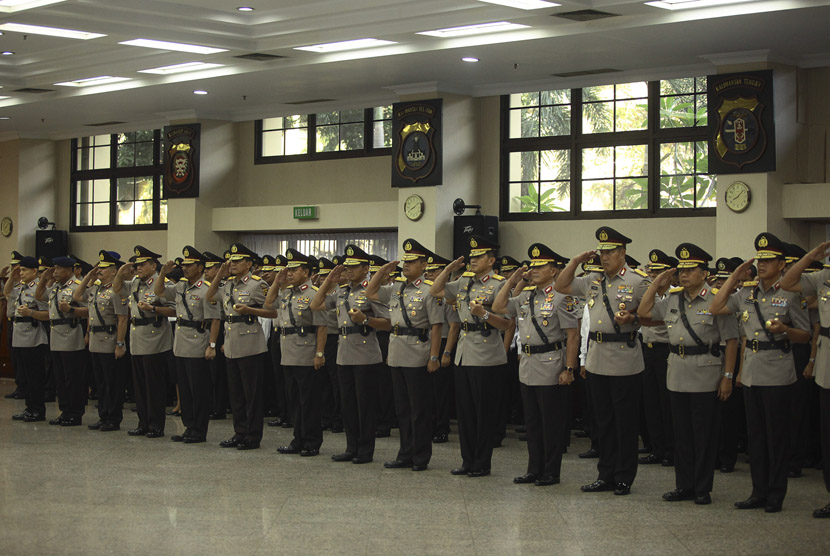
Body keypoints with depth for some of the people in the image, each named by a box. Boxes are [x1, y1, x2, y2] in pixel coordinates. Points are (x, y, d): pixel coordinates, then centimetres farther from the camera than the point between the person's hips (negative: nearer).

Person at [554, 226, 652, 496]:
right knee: (603, 421, 12)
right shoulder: (593, 281, 13)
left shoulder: (638, 281, -5)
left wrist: (632, 318, -23)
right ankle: (606, 475, 20)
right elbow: (561, 286, 19)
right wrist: (576, 261, 9)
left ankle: (624, 479, 9)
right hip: (597, 360, 6)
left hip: (624, 361, -6)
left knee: (625, 423, 1)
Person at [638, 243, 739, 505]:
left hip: (706, 377, -5)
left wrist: (728, 376, -11)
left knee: (704, 434, 2)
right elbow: (643, 312, 15)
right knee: (682, 432, 11)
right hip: (677, 374, 6)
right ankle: (684, 485, 20)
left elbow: (731, 341, -8)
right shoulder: (672, 299, 9)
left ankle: (703, 488, 11)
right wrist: (656, 284, 8)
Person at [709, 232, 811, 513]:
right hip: (751, 373, 5)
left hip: (777, 375, -5)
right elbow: (715, 309, 5)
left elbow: (805, 336, -2)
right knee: (756, 434, 10)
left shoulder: (789, 295, -4)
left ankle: (776, 495, 9)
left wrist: (784, 330, -22)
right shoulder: (747, 294, 10)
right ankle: (759, 492, 18)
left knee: (777, 434, 0)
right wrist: (734, 278, 3)